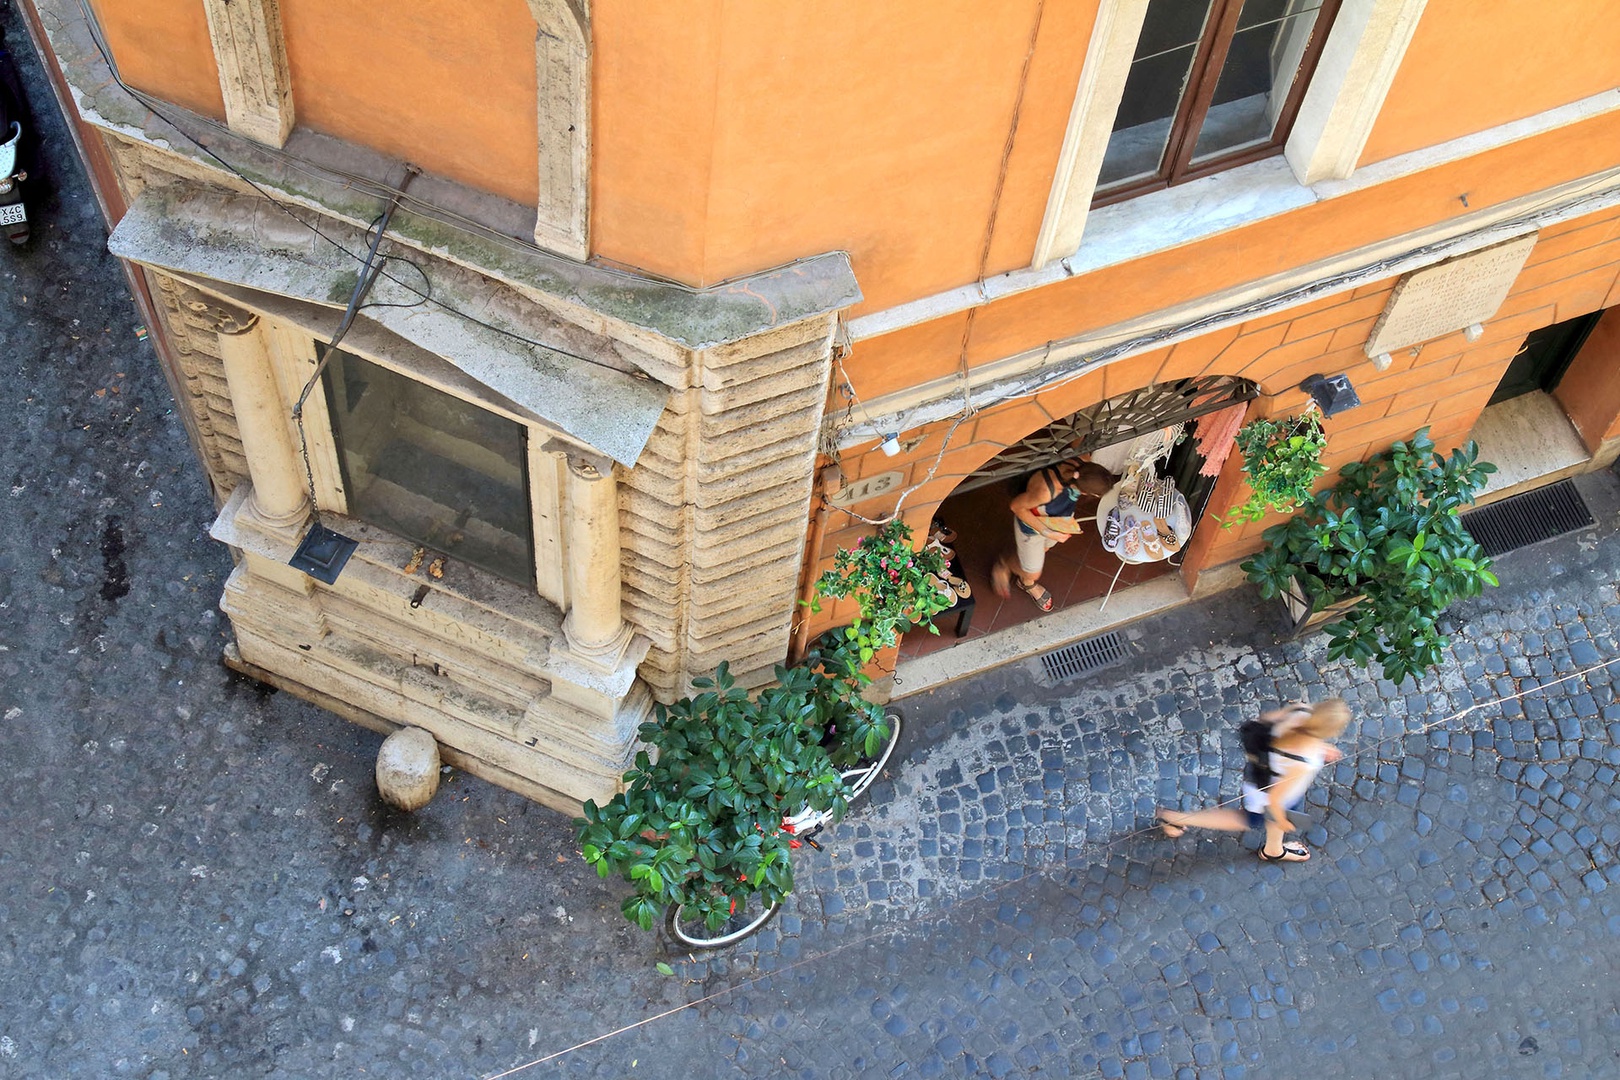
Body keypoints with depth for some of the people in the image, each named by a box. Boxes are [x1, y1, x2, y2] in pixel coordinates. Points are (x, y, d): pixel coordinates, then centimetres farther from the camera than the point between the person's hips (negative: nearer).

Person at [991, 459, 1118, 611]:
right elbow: (1016, 506, -29)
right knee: (1032, 574, 18)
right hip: (1032, 524, -6)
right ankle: (1004, 564, 49)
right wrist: (1045, 532, -27)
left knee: (1043, 549, 34)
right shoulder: (1045, 490, -48)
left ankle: (1027, 583, 63)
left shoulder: (1082, 466, -34)